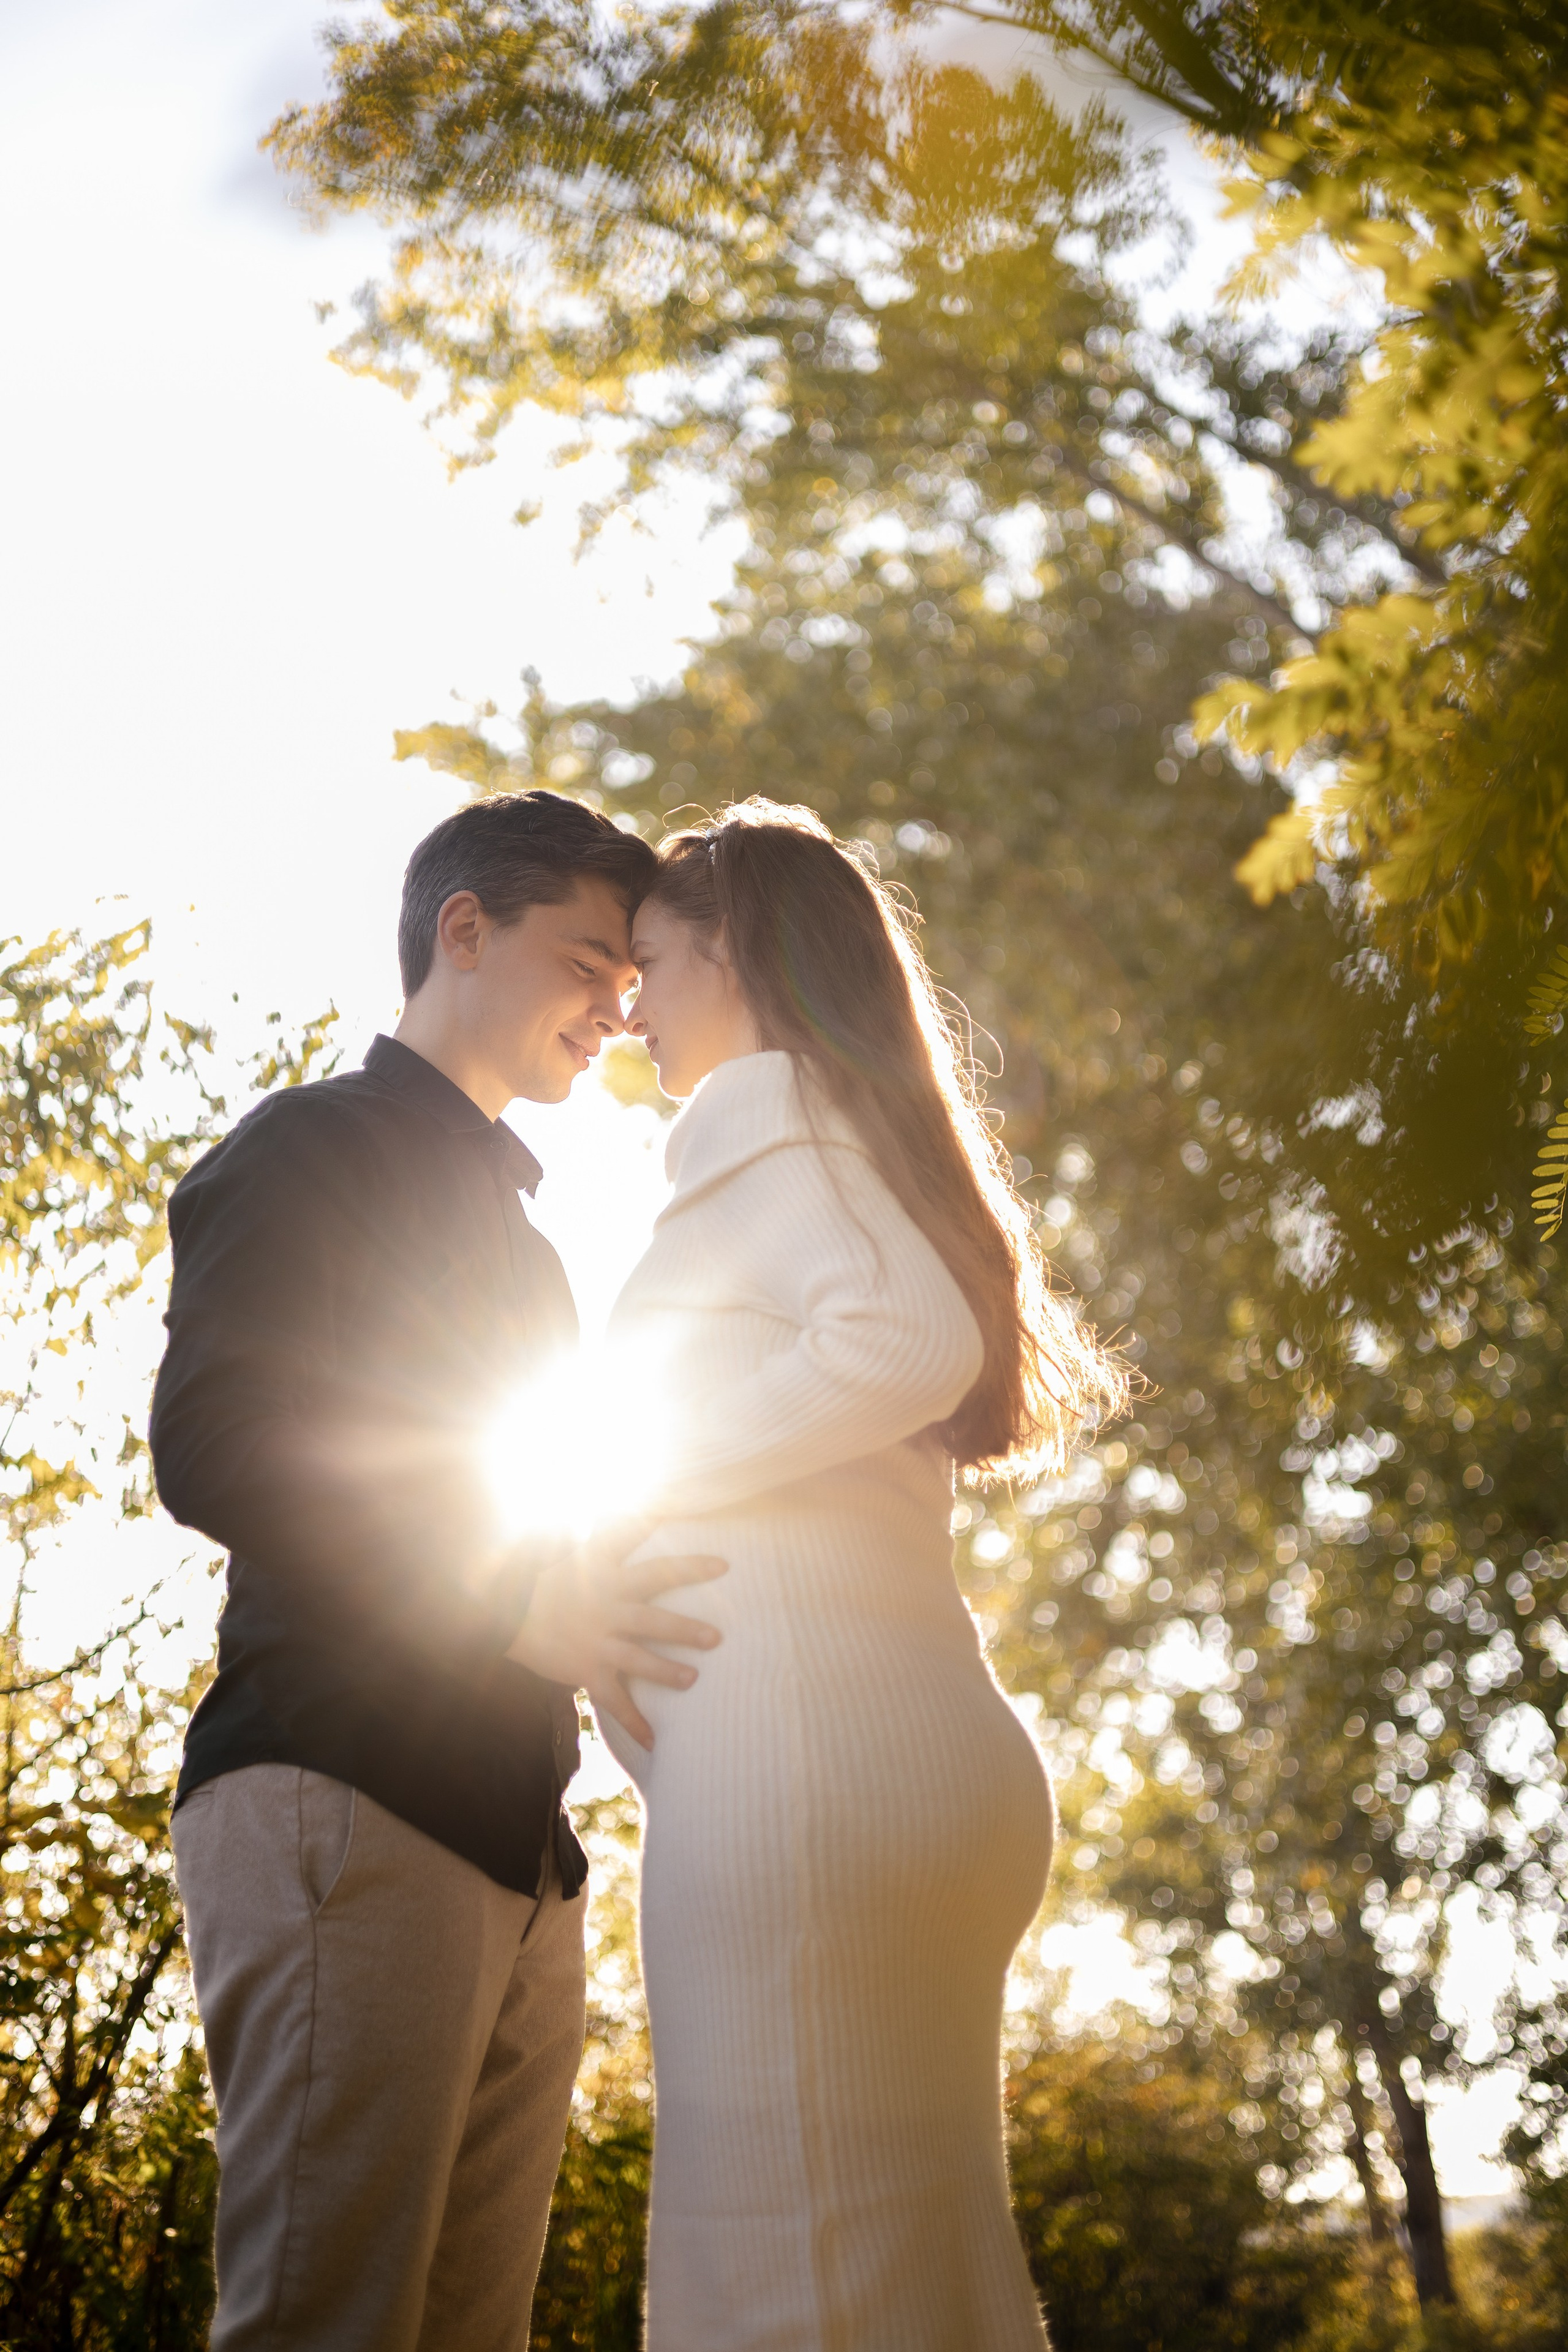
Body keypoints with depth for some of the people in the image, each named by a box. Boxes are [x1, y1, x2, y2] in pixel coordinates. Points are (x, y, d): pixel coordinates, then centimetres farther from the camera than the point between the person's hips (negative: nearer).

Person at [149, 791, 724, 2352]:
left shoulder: (513, 1236, 29)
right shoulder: (312, 1150, 3)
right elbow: (210, 1447, -10)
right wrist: (520, 1600, -15)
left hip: (513, 1853, 8)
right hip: (347, 1807, -8)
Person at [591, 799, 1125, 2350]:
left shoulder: (762, 1102, 1)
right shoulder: (872, 1143, 28)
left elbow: (908, 1338, -17)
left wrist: (633, 1469, -7)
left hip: (796, 1742, -9)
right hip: (939, 1755, 9)